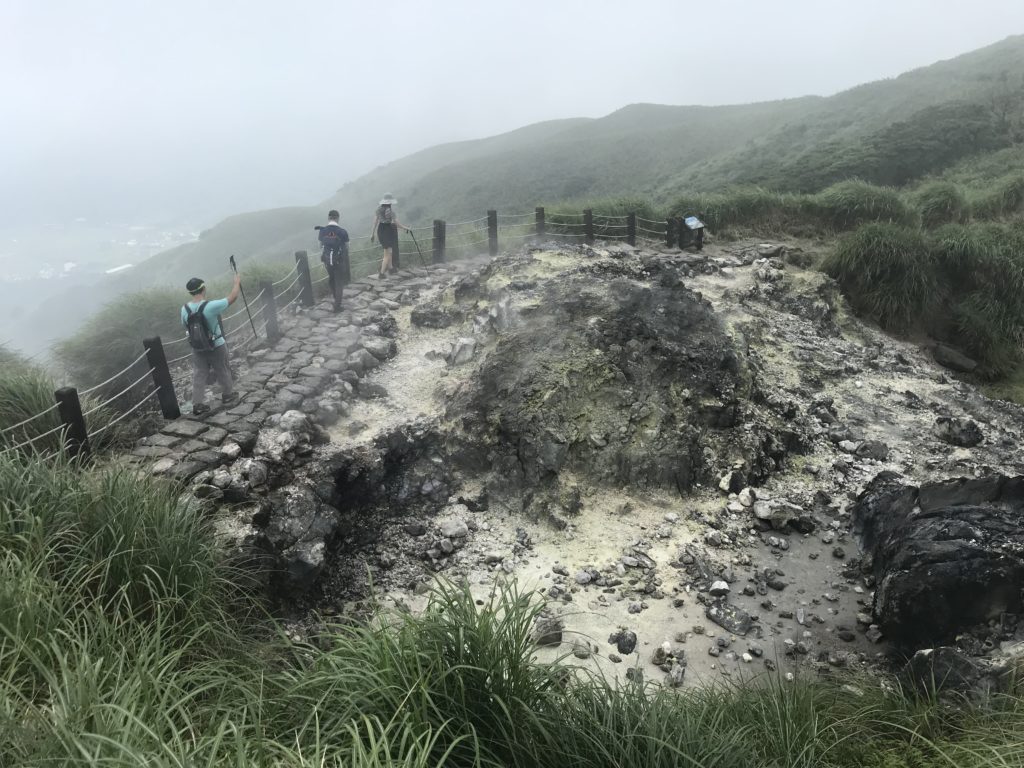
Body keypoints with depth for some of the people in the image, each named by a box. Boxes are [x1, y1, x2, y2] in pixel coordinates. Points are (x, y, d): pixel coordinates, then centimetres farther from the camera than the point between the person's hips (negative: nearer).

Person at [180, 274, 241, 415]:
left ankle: (197, 404, 9)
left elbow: (185, 326, 8)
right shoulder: (210, 306, -24)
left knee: (199, 375, 10)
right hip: (216, 346, -4)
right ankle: (228, 395, 33)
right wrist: (237, 282, -2)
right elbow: (232, 298, -16)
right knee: (223, 372, 16)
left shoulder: (184, 309, -8)